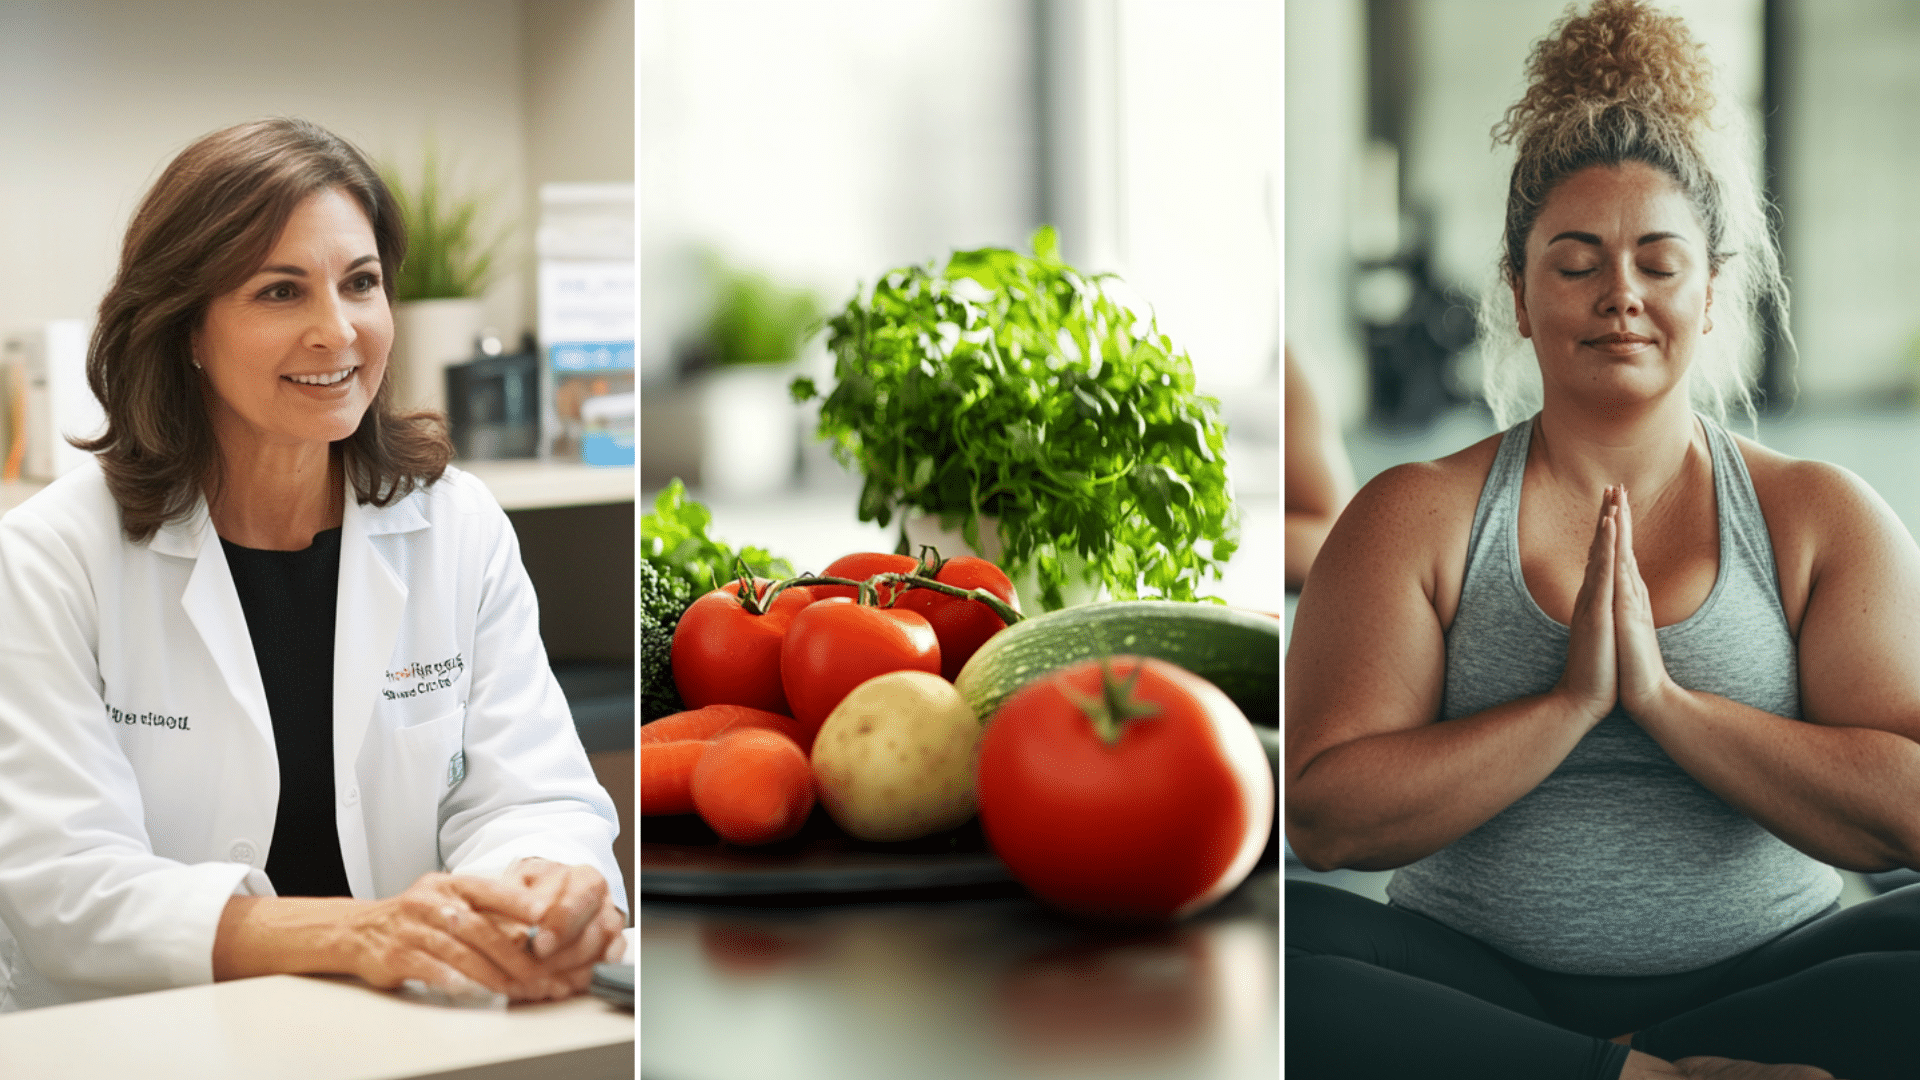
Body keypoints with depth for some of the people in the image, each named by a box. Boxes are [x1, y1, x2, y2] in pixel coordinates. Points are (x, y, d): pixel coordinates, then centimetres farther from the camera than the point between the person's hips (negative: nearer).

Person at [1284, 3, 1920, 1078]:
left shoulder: (1819, 516, 8)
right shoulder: (1417, 516, 6)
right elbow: (1327, 818, -7)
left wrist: (1662, 698, -13)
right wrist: (1573, 701, -13)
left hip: (1768, 975, 1)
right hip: (1480, 978, 0)